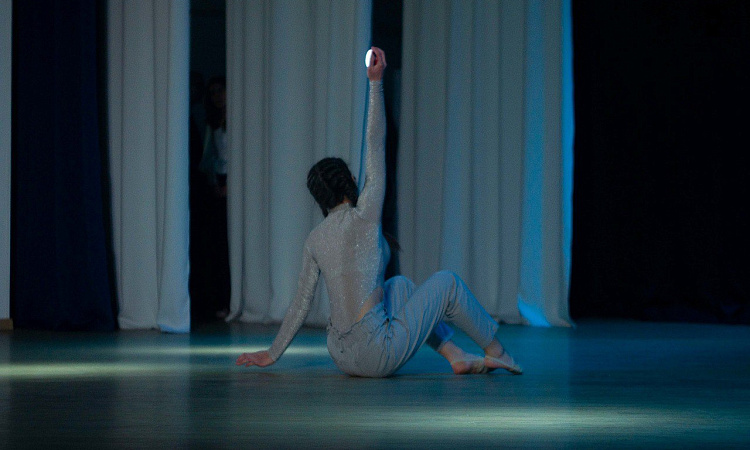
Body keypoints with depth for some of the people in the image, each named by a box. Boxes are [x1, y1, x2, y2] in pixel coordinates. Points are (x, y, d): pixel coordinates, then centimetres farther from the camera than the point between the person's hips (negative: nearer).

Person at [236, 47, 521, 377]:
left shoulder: (315, 240, 5)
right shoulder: (363, 217, -10)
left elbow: (301, 303, 8)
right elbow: (376, 146, -7)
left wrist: (272, 353, 19)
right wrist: (376, 82, -3)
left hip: (341, 355, 7)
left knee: (401, 285, 31)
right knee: (446, 282, 12)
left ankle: (457, 356, 27)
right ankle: (496, 352, 26)